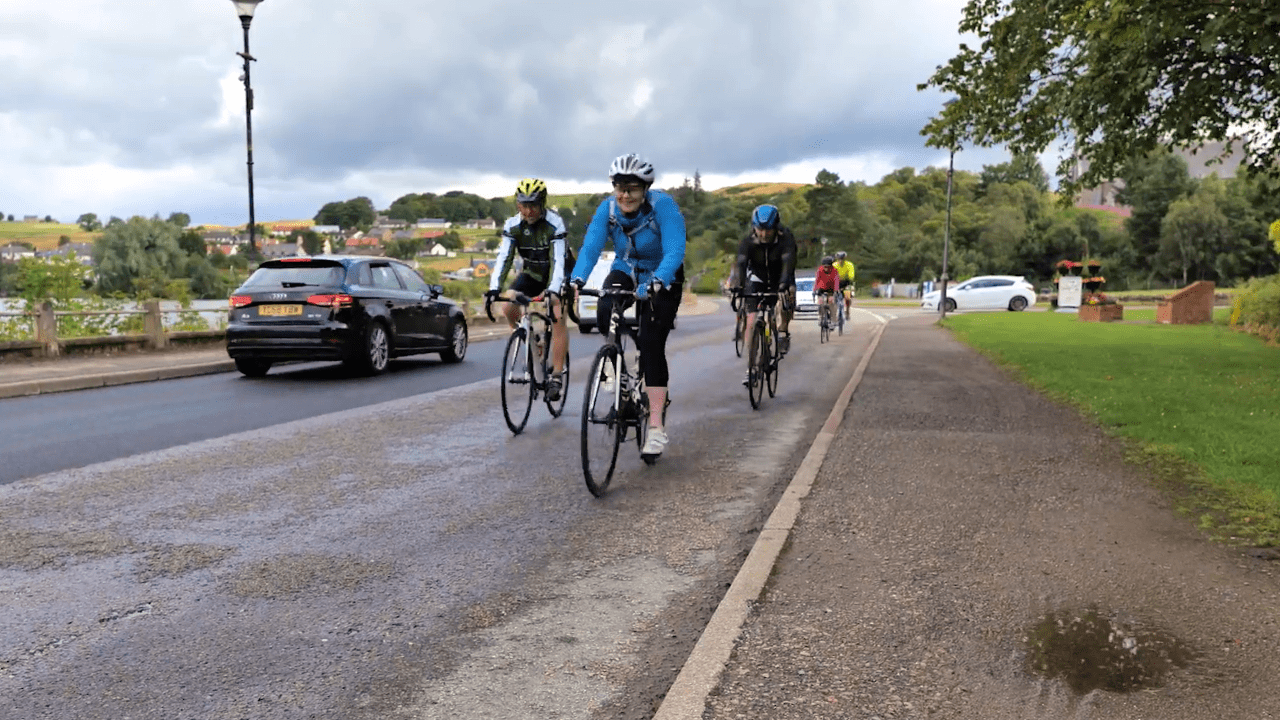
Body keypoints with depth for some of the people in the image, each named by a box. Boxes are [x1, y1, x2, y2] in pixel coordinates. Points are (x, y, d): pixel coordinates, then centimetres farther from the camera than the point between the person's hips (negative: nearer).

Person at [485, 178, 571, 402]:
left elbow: (558, 261, -35)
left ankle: (557, 375, -16)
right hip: (531, 273, 4)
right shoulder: (513, 225, -15)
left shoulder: (554, 223, -27)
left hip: (556, 274, -4)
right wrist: (494, 289, -37)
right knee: (509, 304, -20)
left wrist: (553, 290, -50)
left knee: (558, 317, -21)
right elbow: (504, 258, -22)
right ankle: (529, 341, 5)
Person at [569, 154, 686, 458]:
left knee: (652, 344, -16)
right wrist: (576, 280, -43)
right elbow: (590, 247, -24)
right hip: (626, 272, 4)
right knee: (604, 315, -27)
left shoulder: (663, 205, -26)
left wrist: (656, 282, -53)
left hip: (663, 279, -3)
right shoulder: (607, 209, -15)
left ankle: (657, 427, -14)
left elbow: (675, 251, -36)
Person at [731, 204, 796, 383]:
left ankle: (783, 331, 1)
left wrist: (785, 283, -56)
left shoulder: (786, 238, -25)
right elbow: (741, 263, -34)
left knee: (788, 296, -30)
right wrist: (740, 286, -52)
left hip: (780, 279, 0)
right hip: (757, 280, 0)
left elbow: (788, 261, -39)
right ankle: (750, 368, -5)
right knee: (751, 323, -11)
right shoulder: (748, 241, -22)